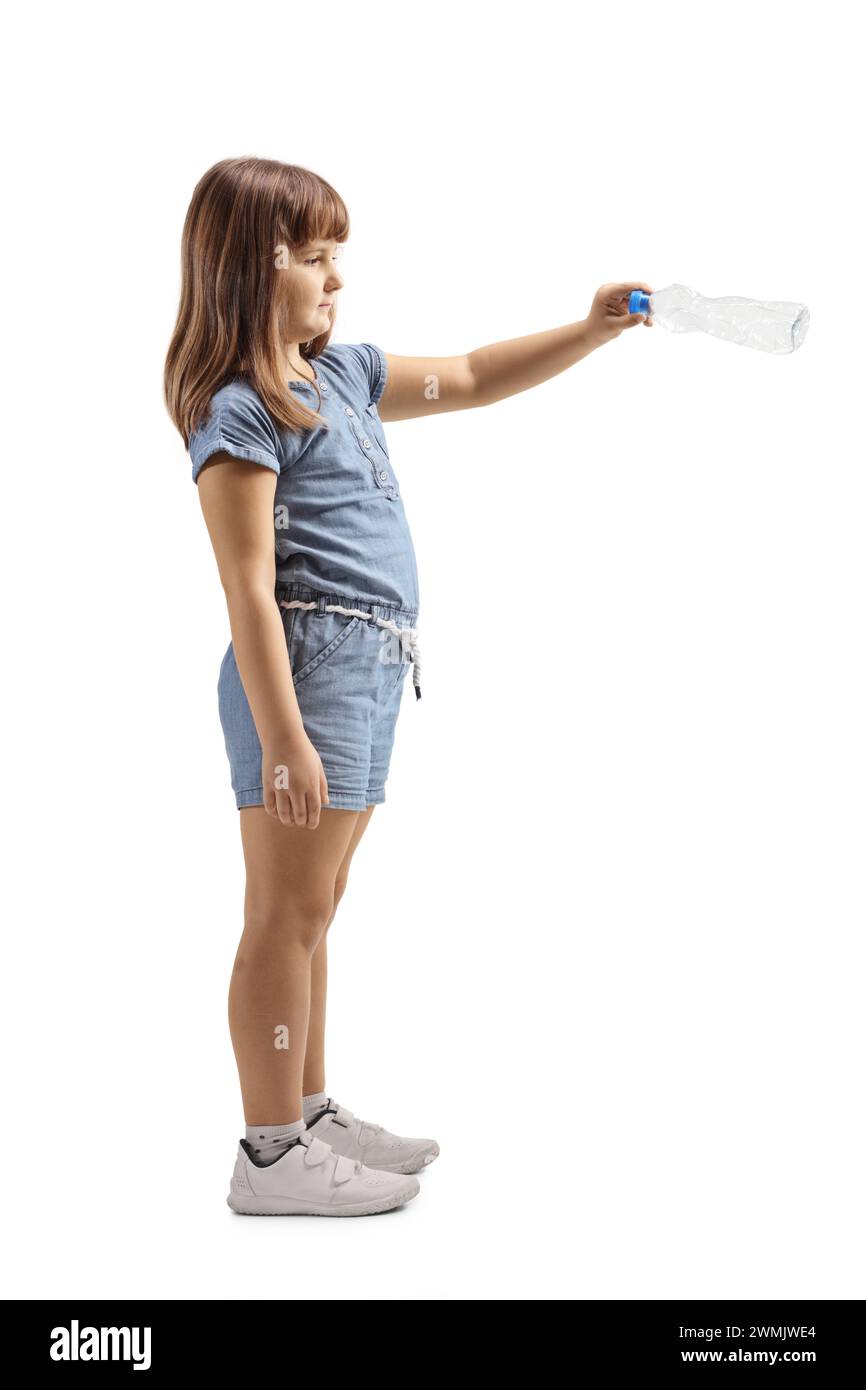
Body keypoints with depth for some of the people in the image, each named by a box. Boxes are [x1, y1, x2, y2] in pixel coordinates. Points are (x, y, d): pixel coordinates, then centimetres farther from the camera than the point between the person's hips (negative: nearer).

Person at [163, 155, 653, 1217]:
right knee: (287, 916, -3)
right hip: (307, 664, -9)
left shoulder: (344, 373, 16)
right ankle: (272, 1159, 6)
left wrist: (591, 331, 17)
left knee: (312, 914, 15)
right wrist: (282, 739, -20)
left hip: (370, 670, 9)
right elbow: (248, 588, -16)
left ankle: (311, 1116, 26)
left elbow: (470, 380, 27)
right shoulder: (239, 410, -10)